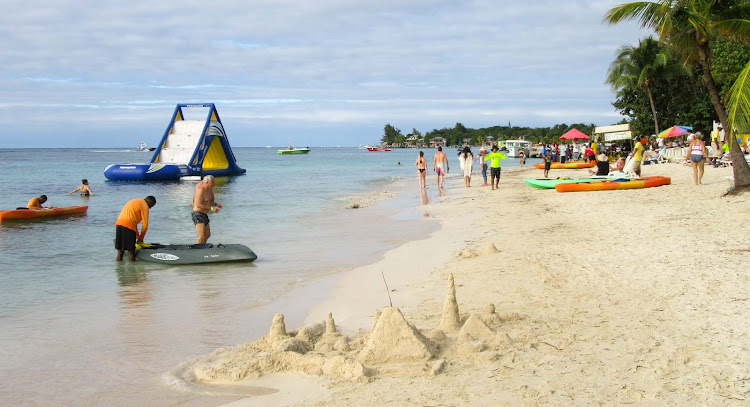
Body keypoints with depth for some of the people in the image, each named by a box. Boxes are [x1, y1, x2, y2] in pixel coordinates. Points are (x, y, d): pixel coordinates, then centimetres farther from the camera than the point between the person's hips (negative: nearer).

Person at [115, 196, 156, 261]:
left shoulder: (134, 201, 31)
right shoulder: (145, 205, 4)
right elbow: (145, 224, 1)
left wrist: (138, 237, 33)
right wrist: (141, 238, 13)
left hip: (118, 224, 8)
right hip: (128, 226, -8)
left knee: (120, 249, 10)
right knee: (131, 251, -4)